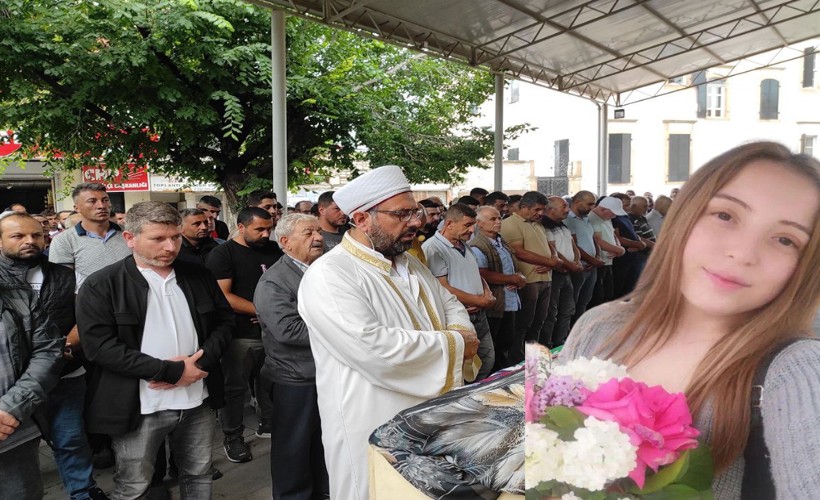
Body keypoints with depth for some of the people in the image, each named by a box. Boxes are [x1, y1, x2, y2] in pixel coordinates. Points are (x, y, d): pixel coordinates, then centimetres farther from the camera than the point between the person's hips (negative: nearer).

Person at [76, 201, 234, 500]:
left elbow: (225, 320, 8)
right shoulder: (100, 286, -9)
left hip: (198, 400, 4)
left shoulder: (198, 276, 3)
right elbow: (100, 346, -17)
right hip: (140, 407, -3)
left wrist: (201, 361, -12)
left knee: (199, 475, 19)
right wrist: (171, 371, -19)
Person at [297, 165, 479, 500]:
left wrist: (461, 332, -7)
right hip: (374, 435, -8)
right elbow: (372, 349, -31)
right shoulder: (327, 276, -21)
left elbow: (450, 303, 17)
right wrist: (452, 345, -20)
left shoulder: (409, 264, 8)